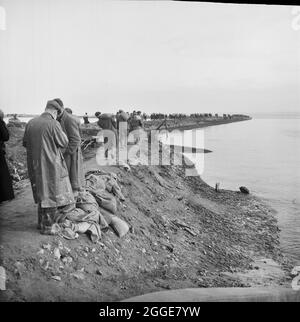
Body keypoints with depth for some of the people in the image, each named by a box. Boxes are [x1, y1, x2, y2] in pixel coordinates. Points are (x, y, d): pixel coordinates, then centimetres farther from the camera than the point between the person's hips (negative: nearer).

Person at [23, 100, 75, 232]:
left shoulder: (31, 123, 3)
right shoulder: (53, 124, -15)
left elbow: (25, 143, 10)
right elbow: (64, 142, -9)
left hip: (35, 165, 6)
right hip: (51, 164, -6)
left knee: (42, 193, 19)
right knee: (53, 194, 5)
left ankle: (41, 222, 30)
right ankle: (48, 226, 12)